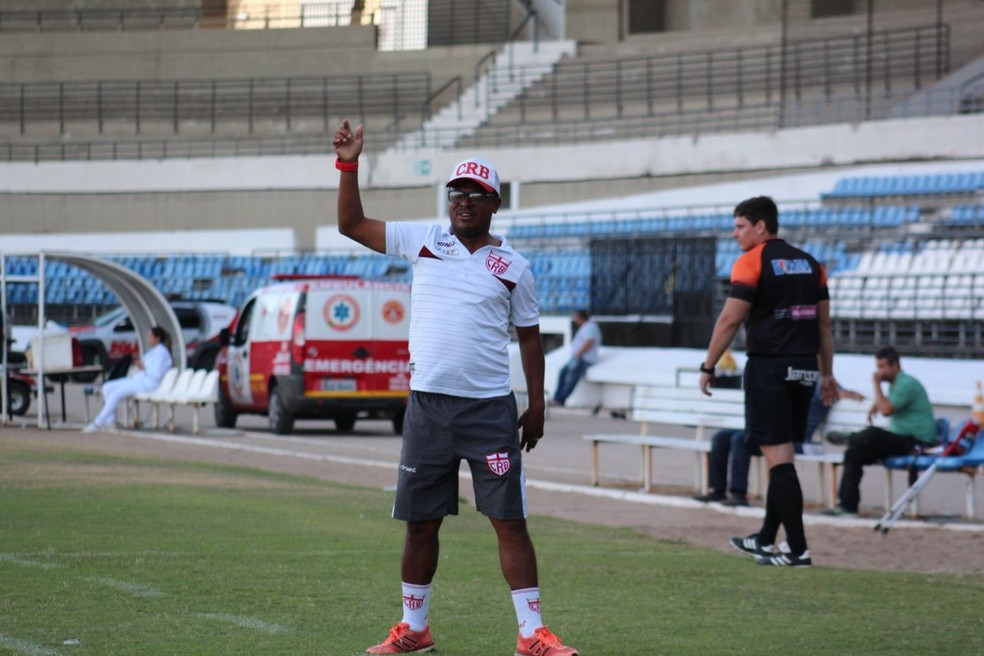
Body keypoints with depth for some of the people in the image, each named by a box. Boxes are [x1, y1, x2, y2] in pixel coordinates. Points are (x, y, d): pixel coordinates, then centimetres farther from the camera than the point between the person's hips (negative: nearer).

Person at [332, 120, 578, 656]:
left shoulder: (513, 266, 4)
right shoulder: (422, 241, 7)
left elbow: (529, 335, 11)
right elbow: (352, 224, 11)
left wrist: (537, 403, 7)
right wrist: (350, 165, 1)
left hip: (490, 409, -2)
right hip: (428, 404, 2)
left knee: (509, 520, -4)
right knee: (420, 521, 8)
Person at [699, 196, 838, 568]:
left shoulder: (752, 262, -6)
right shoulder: (809, 263, 14)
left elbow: (730, 319, -11)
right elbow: (824, 324, 15)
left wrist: (708, 367, -4)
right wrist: (827, 374, 19)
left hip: (769, 368, -7)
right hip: (805, 367, 7)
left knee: (778, 457, -6)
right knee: (782, 456, 16)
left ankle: (798, 550, -10)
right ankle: (766, 539, 23)